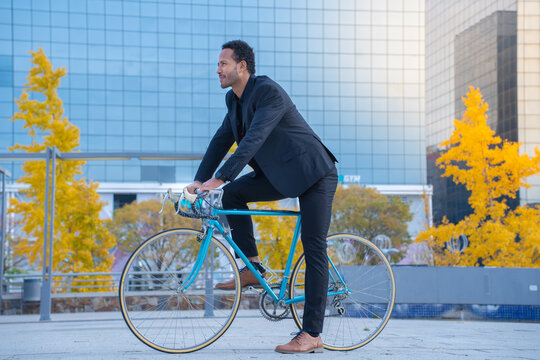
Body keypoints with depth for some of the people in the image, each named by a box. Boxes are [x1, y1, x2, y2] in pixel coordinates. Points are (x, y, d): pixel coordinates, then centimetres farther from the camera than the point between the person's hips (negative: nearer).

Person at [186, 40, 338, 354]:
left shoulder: (269, 92, -21)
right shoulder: (235, 99, 7)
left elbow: (253, 140, -31)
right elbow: (222, 140, 8)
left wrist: (218, 179, -36)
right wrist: (199, 180, -3)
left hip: (315, 174, -9)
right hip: (281, 176, 9)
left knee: (314, 248, -10)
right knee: (232, 194, -7)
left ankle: (312, 335, -11)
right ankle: (254, 268, 1)